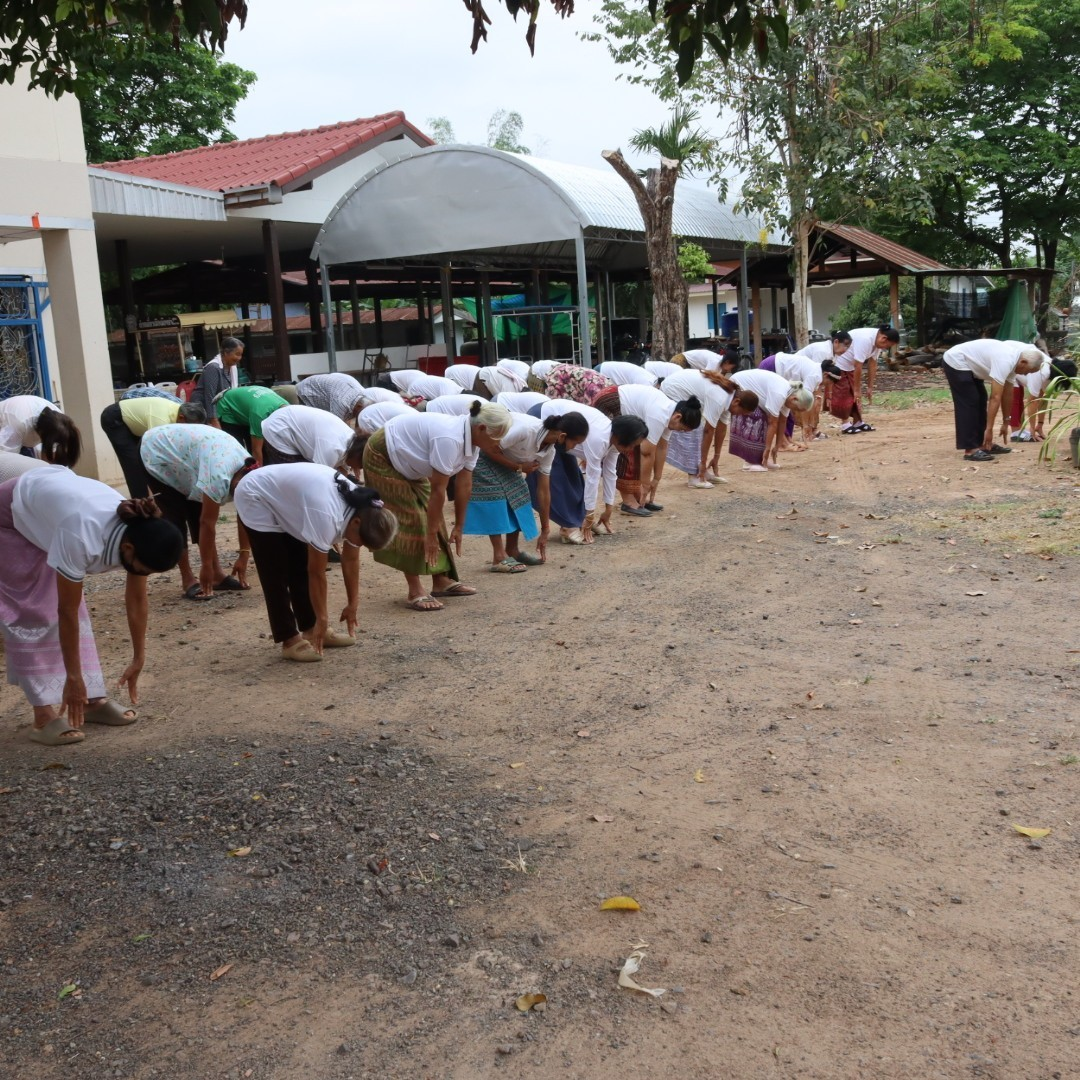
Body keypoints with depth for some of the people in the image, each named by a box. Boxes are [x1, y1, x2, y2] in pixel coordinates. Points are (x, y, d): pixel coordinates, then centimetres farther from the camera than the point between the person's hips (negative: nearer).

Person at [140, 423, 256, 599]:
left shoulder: (247, 468, -15)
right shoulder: (220, 474, -40)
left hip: (181, 454, 7)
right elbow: (207, 523, -33)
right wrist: (206, 566, -25)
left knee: (198, 514, 3)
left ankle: (218, 575, 7)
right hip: (157, 453, -7)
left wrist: (244, 555, -6)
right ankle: (188, 581, -4)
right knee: (175, 519, -11)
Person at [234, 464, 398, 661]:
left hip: (284, 496, 8)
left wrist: (352, 604, 6)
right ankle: (289, 639, -1)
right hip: (256, 500, -8)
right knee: (276, 574, -8)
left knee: (300, 567, 9)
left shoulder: (360, 508, -14)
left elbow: (351, 560, -1)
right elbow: (316, 573, -27)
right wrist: (322, 617, -16)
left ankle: (310, 629, 17)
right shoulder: (326, 517, -38)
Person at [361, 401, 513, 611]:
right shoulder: (449, 440, -37)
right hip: (383, 458, -9)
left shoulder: (471, 439, -9)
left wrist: (458, 527, 1)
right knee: (409, 521, -13)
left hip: (408, 464, 9)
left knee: (430, 516, 6)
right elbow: (438, 490, -32)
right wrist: (431, 535, -25)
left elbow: (464, 485, -4)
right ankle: (415, 592, -9)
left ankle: (441, 581, 13)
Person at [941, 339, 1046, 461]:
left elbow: (1006, 393, 8)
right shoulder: (1005, 361, -29)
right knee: (968, 404, -13)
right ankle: (970, 450, -12)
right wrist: (989, 429, -27)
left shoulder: (1013, 359, 0)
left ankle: (982, 444, 17)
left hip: (968, 364, 11)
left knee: (980, 401, 12)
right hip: (956, 362, -11)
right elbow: (995, 398, -29)